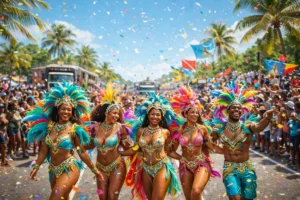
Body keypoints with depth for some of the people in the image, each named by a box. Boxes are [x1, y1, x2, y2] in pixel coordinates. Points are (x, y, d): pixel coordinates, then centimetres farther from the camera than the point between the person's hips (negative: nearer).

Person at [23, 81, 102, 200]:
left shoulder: (74, 129, -10)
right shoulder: (49, 126, 2)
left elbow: (82, 152, -4)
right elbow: (44, 150, 9)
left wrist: (94, 170, 0)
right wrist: (36, 166, 5)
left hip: (69, 169, -5)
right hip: (54, 170, 6)